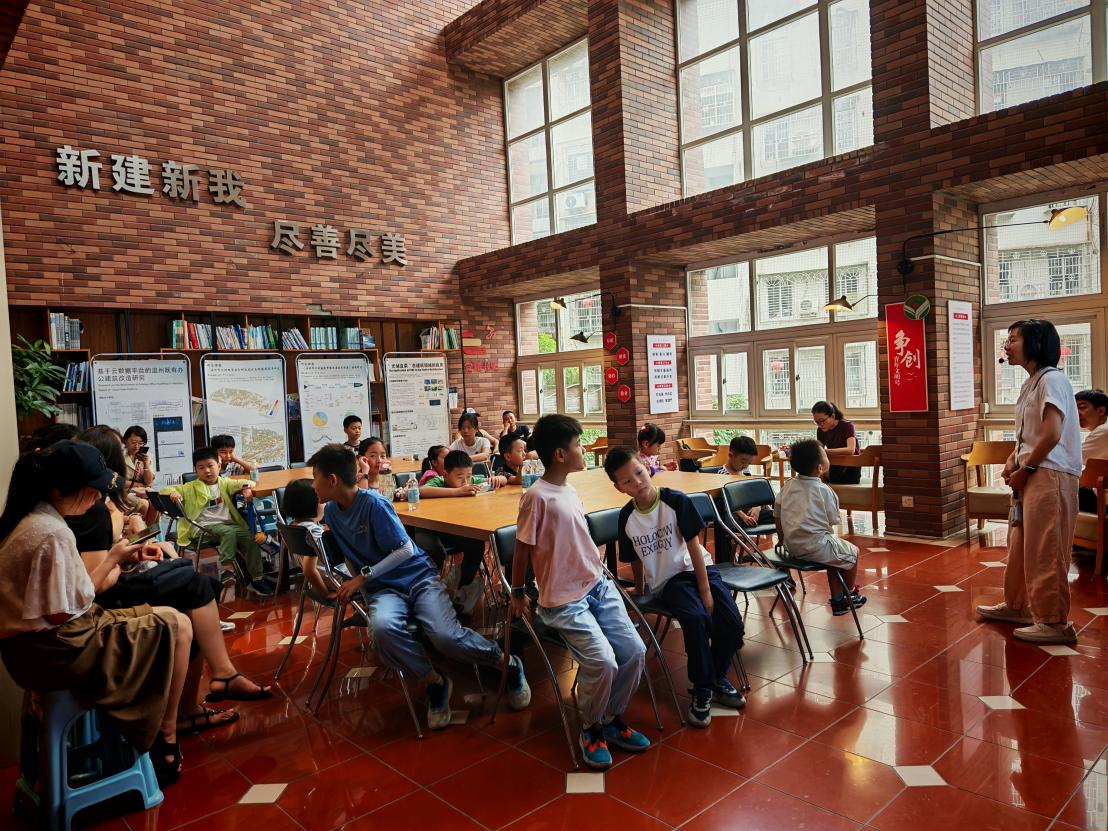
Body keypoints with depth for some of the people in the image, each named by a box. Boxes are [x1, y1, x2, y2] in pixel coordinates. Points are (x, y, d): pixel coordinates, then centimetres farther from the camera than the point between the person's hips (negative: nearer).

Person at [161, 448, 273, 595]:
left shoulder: (224, 483, 16)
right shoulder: (191, 488, 11)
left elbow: (246, 482, 10)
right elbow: (167, 489, 7)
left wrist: (247, 488, -15)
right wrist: (172, 492, -17)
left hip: (229, 523, 3)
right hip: (205, 526, -3)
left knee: (250, 538, -19)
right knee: (229, 532, -34)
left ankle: (257, 578, -14)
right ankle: (227, 569, -33)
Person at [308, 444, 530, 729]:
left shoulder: (373, 503, -14)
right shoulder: (331, 511, 5)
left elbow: (405, 550, -13)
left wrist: (362, 577, -16)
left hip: (417, 576, -4)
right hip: (382, 588, 4)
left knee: (445, 636, -28)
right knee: (383, 627, -34)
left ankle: (508, 663, 1)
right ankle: (435, 683, -10)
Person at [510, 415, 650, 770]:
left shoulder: (570, 491, 8)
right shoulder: (537, 496, -17)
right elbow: (522, 548, -8)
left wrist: (599, 573, 16)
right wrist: (518, 594, 2)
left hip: (599, 586, 8)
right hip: (564, 601, -8)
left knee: (634, 651, -3)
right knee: (603, 662, -21)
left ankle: (612, 718, 20)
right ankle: (591, 729, 8)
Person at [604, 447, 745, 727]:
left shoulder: (676, 501, -13)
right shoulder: (626, 518, -5)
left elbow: (694, 546, -11)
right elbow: (636, 561, 9)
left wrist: (706, 591, -11)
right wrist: (639, 592, 16)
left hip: (698, 569, 0)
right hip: (666, 580, 0)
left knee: (731, 623, -17)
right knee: (696, 619, -29)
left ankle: (718, 678, 13)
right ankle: (702, 689, -8)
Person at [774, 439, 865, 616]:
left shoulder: (788, 486, 4)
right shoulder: (824, 491, -13)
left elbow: (777, 516, 9)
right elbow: (832, 522, -5)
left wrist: (784, 540, 20)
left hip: (791, 546, 7)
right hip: (815, 547, -7)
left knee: (834, 552, 30)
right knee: (852, 552, 19)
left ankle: (837, 600, 32)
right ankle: (850, 595, 38)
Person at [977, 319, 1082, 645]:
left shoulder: (1052, 379, -13)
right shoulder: (1031, 383, 15)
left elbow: (1052, 434, -21)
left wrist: (1025, 469, -12)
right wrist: (1012, 460, 6)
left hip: (1050, 475, -10)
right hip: (1031, 474, 10)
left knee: (1045, 551, -4)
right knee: (1019, 544, 17)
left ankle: (1054, 622, 5)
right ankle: (1016, 605, 31)